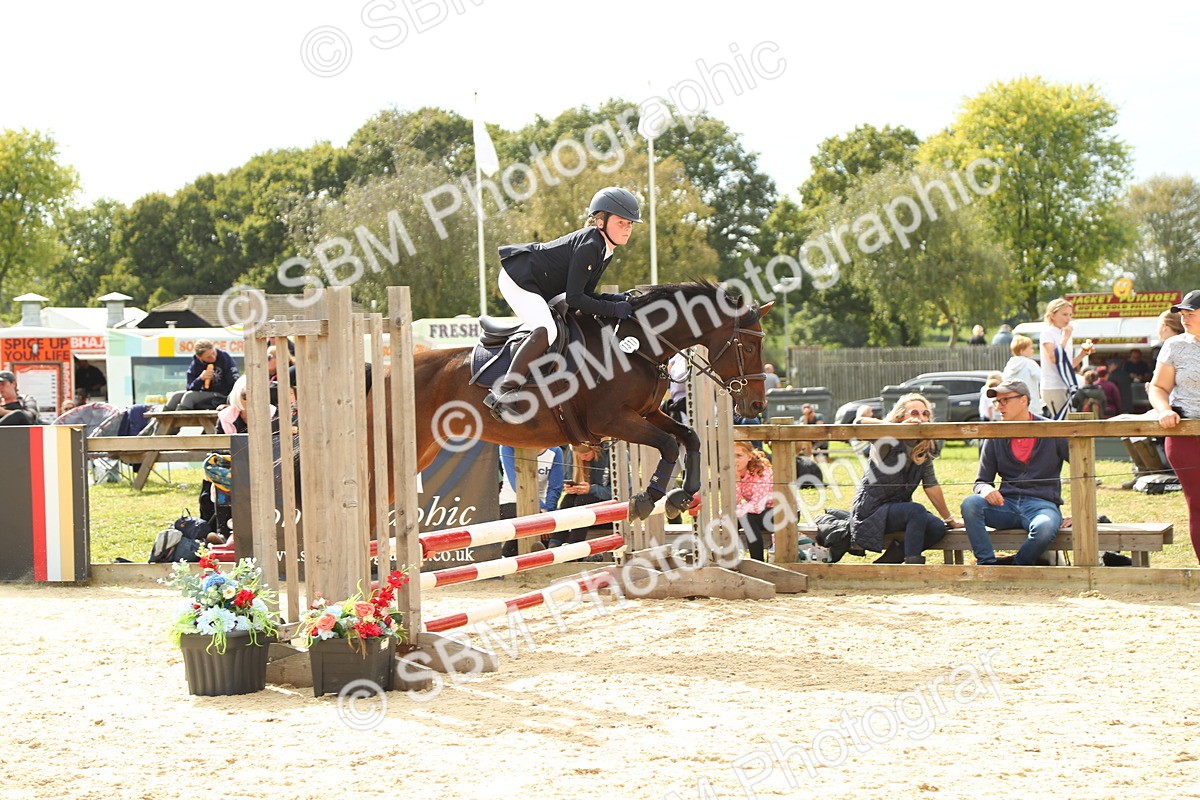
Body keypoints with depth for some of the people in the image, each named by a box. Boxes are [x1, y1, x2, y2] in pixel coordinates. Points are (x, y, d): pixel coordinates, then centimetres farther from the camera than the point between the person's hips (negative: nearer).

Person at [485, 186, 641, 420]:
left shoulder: (605, 251, 7)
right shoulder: (589, 246, -24)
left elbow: (585, 294, 9)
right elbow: (574, 298, -25)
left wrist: (615, 299, -6)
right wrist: (614, 309, -24)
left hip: (540, 288, 11)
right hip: (518, 279, -11)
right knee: (546, 331, -29)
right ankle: (501, 394, -29)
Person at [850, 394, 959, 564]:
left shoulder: (925, 449, 5)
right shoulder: (890, 440, -13)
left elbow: (931, 486, 6)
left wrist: (949, 520, 4)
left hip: (898, 508, 7)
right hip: (871, 510, -7)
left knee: (937, 528, -18)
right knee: (916, 511, -32)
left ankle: (888, 560, -4)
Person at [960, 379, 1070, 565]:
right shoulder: (995, 437, 11)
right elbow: (981, 481, 14)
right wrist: (986, 489, -13)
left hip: (1042, 503, -3)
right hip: (1007, 504, 3)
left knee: (1044, 528, -39)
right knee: (970, 504, -28)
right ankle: (986, 564, -29)